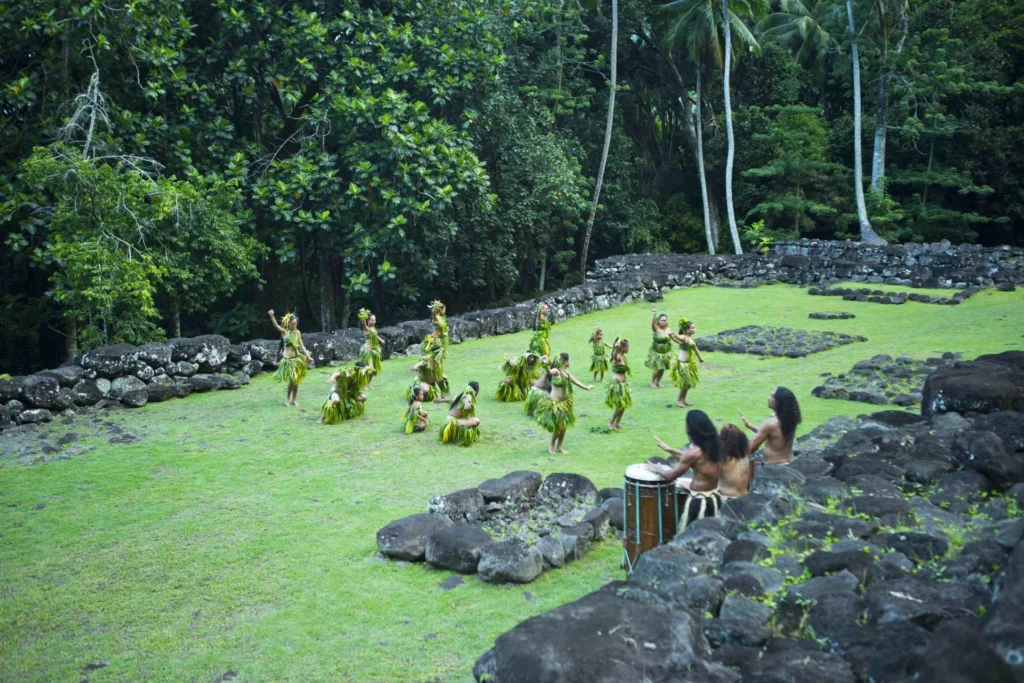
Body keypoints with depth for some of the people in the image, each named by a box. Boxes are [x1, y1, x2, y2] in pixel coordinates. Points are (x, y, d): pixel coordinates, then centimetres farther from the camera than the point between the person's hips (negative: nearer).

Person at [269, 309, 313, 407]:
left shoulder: (297, 332, 5)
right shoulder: (284, 331, -7)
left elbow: (302, 346, 9)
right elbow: (276, 325, -24)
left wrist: (308, 356, 5)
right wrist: (272, 316, -42)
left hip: (297, 357, 4)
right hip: (288, 358, -4)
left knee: (296, 380, 5)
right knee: (292, 379, -10)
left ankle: (294, 399, 18)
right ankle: (288, 398, 13)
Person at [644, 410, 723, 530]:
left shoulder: (694, 452, -22)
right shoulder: (713, 445, 2)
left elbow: (671, 476, -13)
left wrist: (656, 469, 6)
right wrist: (670, 450, 24)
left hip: (699, 501, -8)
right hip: (714, 498, 8)